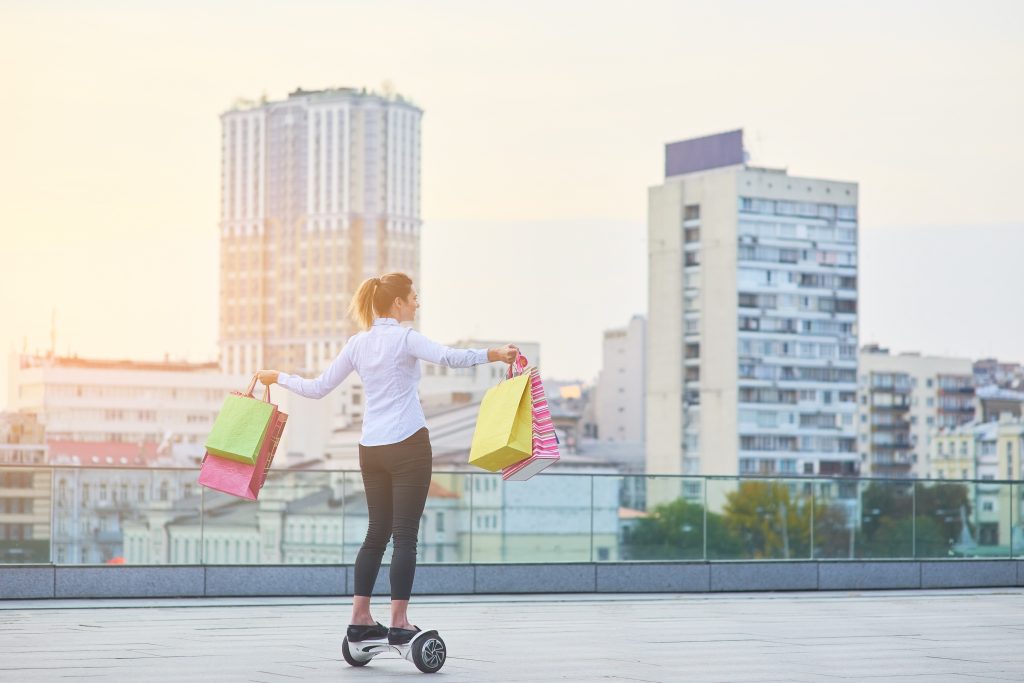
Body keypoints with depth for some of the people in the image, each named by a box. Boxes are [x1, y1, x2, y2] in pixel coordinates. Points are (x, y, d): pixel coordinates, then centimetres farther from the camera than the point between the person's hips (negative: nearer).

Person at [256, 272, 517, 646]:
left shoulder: (358, 343, 10)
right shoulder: (405, 338, -8)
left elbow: (318, 388, 11)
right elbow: (448, 357, -26)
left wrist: (279, 377, 26)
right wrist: (494, 354, -32)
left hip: (371, 448, 6)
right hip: (409, 446, -6)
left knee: (377, 532, 13)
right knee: (405, 535, -4)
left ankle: (360, 618, 12)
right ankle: (399, 623, -6)